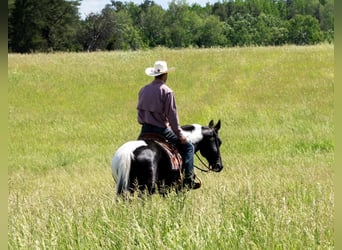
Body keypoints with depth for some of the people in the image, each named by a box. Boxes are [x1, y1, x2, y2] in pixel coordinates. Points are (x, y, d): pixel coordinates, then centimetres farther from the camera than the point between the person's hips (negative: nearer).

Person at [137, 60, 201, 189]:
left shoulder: (143, 90, 8)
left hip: (145, 130, 6)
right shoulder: (166, 91, -12)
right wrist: (180, 134, -6)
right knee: (187, 147, 7)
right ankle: (189, 179, 1)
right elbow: (172, 116, -13)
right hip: (160, 129, -6)